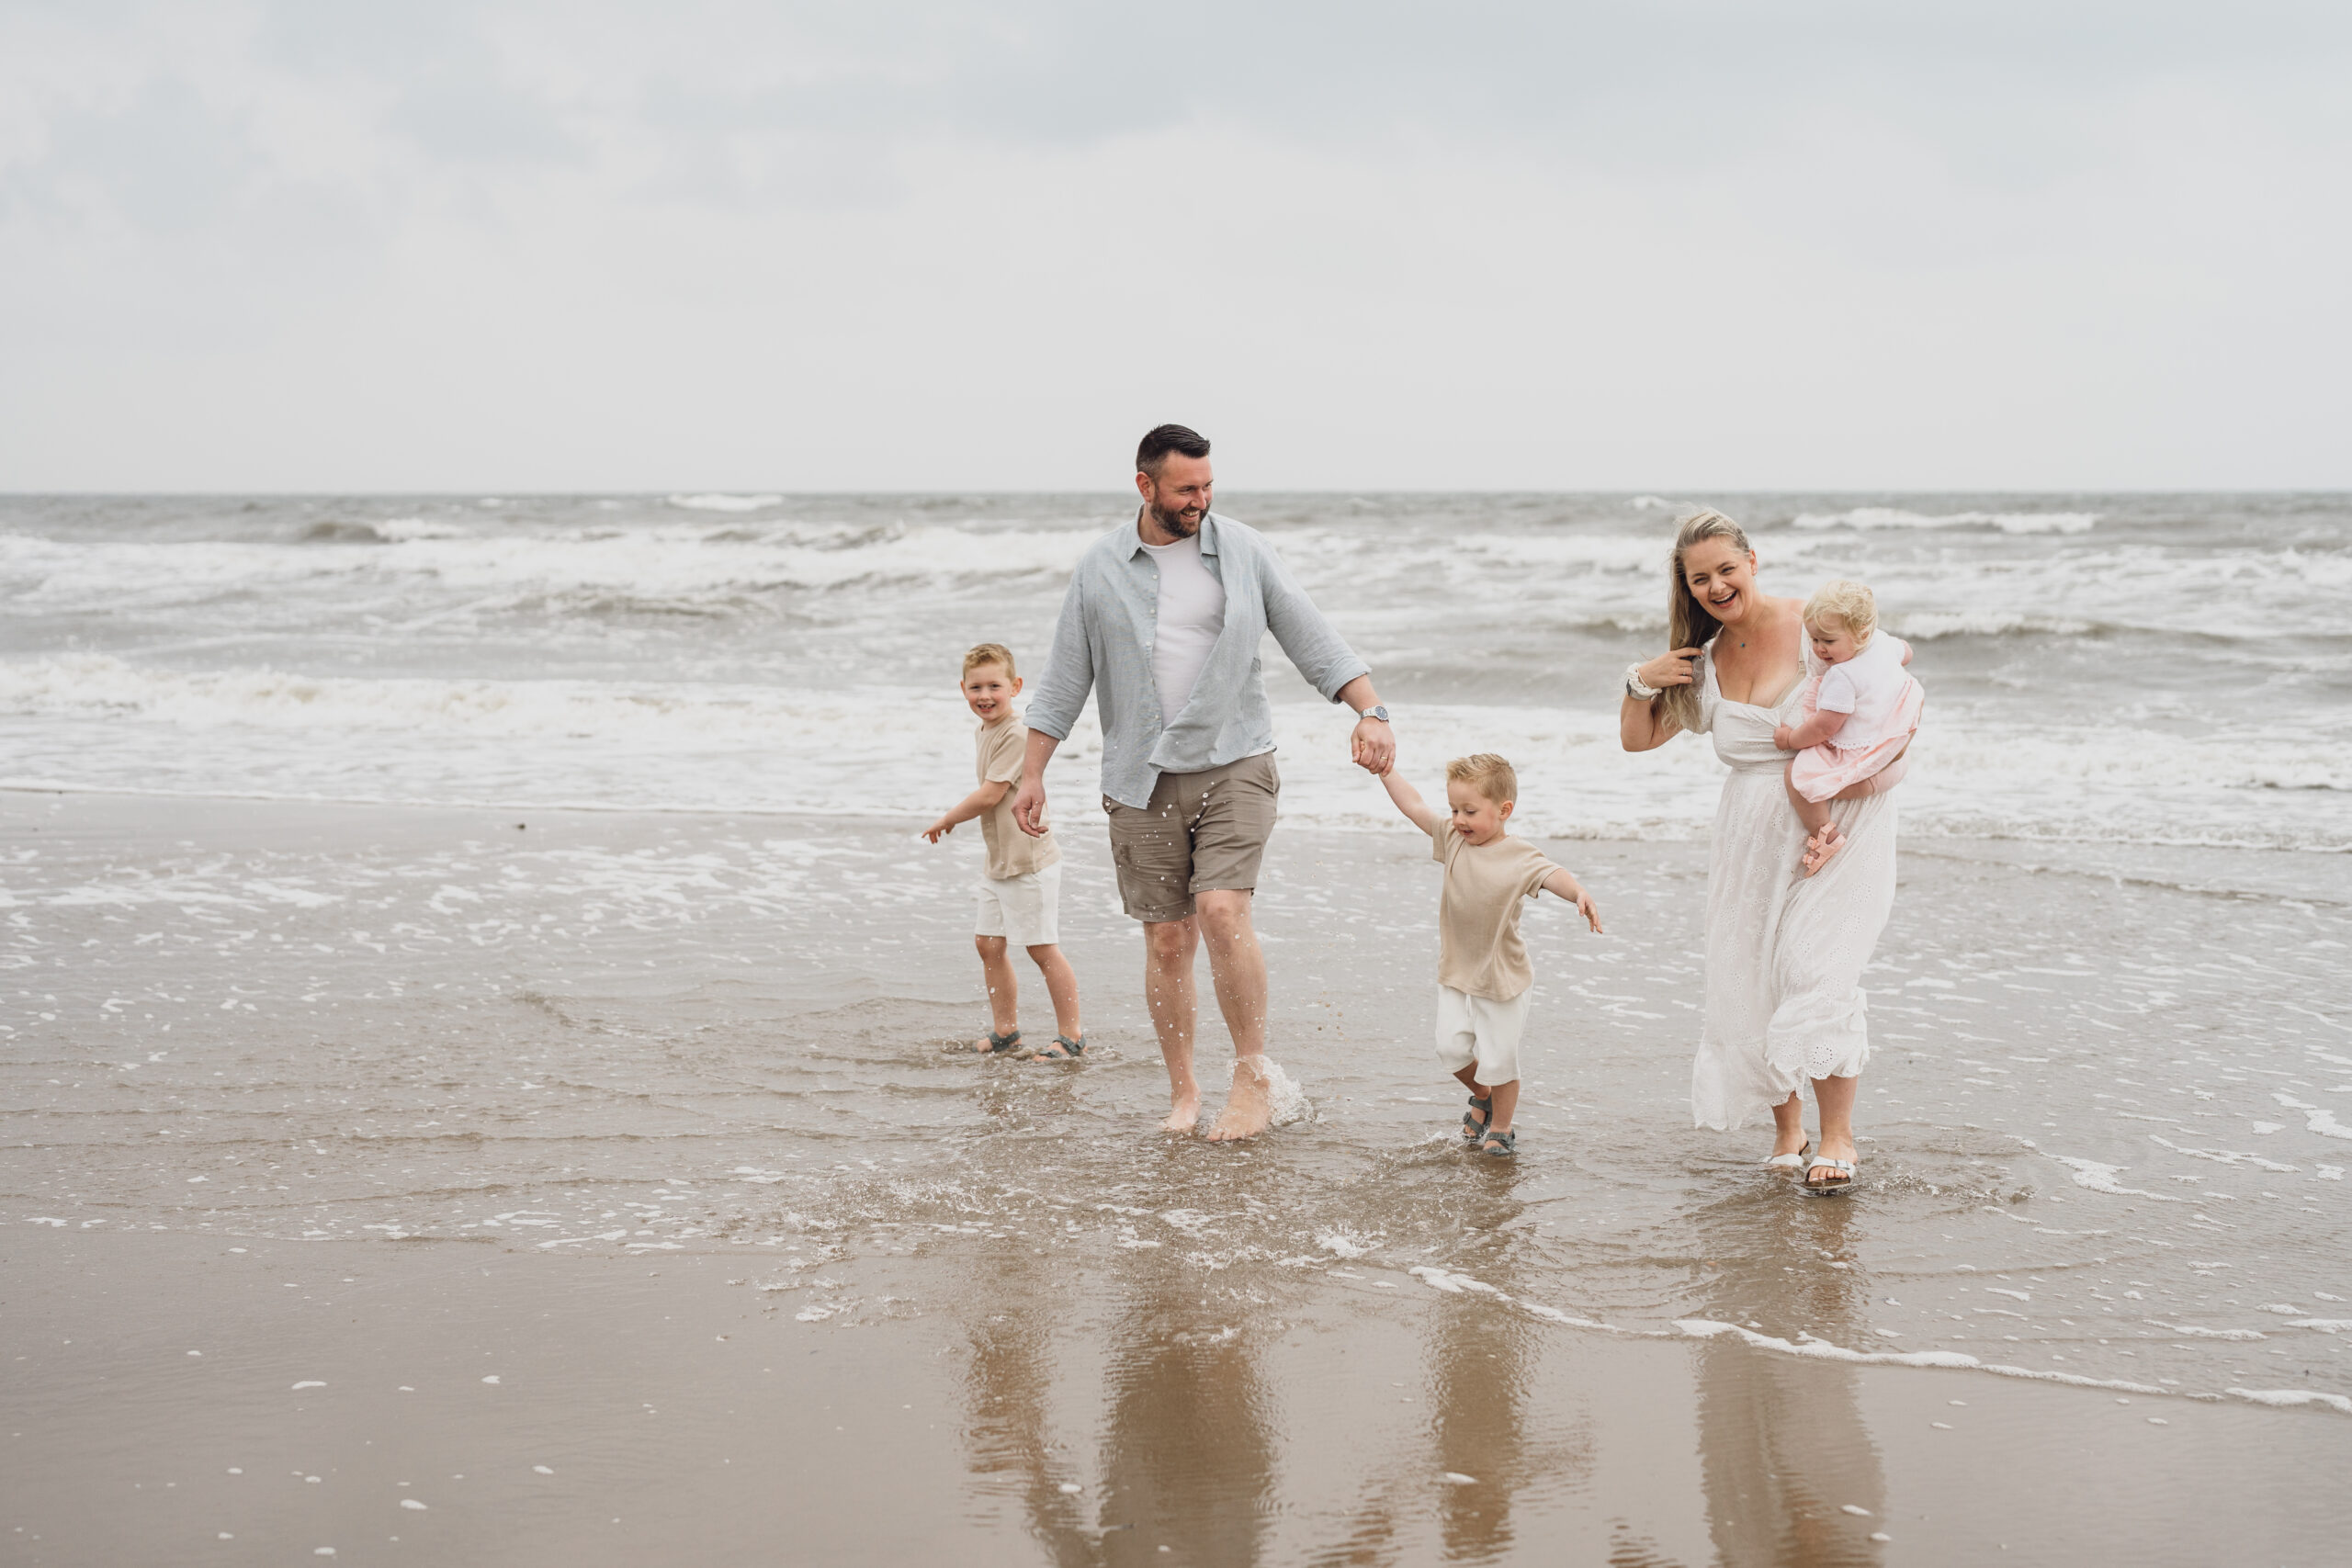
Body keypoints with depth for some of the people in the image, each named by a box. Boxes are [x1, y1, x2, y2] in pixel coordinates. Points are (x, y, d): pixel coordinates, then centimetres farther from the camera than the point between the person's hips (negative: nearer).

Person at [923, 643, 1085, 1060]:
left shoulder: (1016, 735, -19)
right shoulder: (986, 732, 12)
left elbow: (990, 795, -21)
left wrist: (946, 820, -7)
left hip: (1029, 861, -10)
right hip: (998, 862, 10)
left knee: (1042, 948, -4)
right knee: (988, 943, 12)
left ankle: (1072, 1036, 6)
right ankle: (1005, 1033, 22)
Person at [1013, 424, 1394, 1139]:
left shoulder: (1244, 551, 1)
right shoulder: (1101, 568, 3)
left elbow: (1314, 640, 1)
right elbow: (1065, 678, 9)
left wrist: (1370, 711, -12)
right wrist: (1032, 775, 8)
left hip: (1233, 766, -1)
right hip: (1144, 781, 2)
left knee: (1221, 910, -19)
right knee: (1166, 939, 3)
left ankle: (1254, 1075, -5)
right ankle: (1183, 1094, 16)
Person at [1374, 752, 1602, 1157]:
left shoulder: (1519, 856, -15)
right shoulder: (1452, 838, -2)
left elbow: (1552, 875, -28)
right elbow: (1414, 806, 4)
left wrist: (1580, 893, -48)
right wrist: (1385, 770, 2)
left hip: (1501, 976, -4)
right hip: (1455, 971, 4)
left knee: (1498, 1059, 0)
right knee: (1451, 1048, 4)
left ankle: (1501, 1129, 21)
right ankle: (1482, 1096, 34)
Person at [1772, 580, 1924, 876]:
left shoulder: (1842, 677, -31)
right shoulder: (1884, 642, -6)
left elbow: (1825, 727, -26)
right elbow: (1905, 652, 20)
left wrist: (1791, 738, -11)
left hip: (1855, 751, -10)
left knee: (1798, 773, -12)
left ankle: (1824, 836, -3)